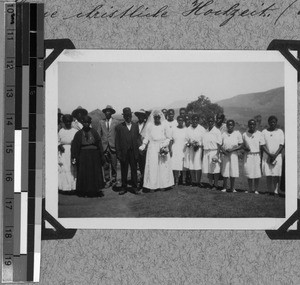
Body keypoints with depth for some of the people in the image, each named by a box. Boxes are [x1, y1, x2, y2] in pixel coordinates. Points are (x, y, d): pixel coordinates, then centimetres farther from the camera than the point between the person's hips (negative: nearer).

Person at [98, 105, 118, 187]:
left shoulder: (116, 122, 2)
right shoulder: (101, 122, 8)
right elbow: (98, 134, 10)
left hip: (113, 146, -1)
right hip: (104, 146, 2)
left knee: (114, 164, 3)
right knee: (106, 165, 2)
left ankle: (113, 179, 17)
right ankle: (107, 180, 9)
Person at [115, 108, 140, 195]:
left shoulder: (135, 126, 8)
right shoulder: (119, 127, 1)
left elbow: (138, 138, 6)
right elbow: (117, 141, 0)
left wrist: (138, 150, -2)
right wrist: (118, 154, -6)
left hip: (133, 152, 1)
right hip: (124, 152, -1)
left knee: (134, 170, 5)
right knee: (124, 171, 6)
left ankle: (135, 187, 13)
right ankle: (124, 188, 15)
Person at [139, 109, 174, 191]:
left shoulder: (164, 126, 3)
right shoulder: (149, 126, 4)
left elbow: (168, 138, 5)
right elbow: (146, 138, 6)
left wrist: (164, 145, -10)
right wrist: (143, 145, -9)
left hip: (162, 147, 0)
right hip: (152, 148, 0)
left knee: (163, 166, 0)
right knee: (152, 166, -3)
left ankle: (163, 184, 6)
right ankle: (152, 185, -2)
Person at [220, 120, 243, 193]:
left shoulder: (237, 134, 0)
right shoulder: (223, 134, 2)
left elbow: (241, 145, -2)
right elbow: (220, 145, 6)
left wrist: (232, 149, -14)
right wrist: (223, 150, -14)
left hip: (234, 154, 0)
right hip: (225, 154, 0)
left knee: (233, 172, 0)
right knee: (225, 171, 2)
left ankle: (232, 188, 13)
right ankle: (224, 187, 14)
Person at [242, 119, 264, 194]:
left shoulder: (259, 134, 1)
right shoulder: (245, 134, 5)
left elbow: (262, 146, 2)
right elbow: (243, 145, 13)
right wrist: (245, 148, -12)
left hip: (257, 155, -1)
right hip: (248, 156, 1)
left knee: (257, 173, -3)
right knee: (249, 173, 2)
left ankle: (256, 189, 8)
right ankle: (250, 189, 11)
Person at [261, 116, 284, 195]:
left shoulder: (280, 132, 7)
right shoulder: (264, 132, 8)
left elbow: (281, 145, 2)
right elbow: (262, 145, 2)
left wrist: (275, 155, -10)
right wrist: (270, 154, -11)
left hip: (277, 156, 0)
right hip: (267, 156, 1)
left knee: (276, 175, -7)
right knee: (268, 175, -5)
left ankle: (275, 190, -4)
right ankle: (270, 191, -2)